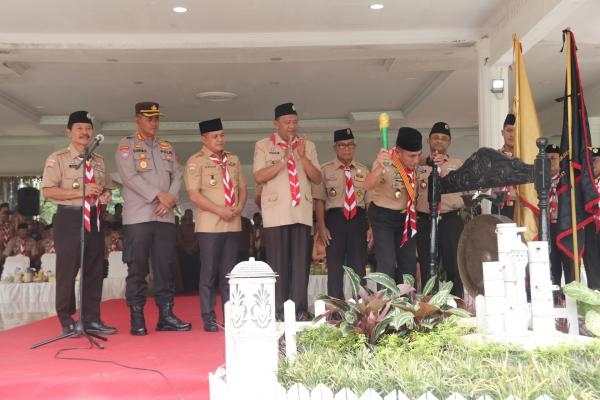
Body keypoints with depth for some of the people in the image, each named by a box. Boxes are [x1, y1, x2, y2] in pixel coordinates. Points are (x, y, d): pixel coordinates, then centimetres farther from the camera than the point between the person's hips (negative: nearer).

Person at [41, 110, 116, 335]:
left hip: (94, 219, 6)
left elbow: (108, 187, 23)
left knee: (94, 270, 8)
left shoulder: (98, 161, 15)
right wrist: (81, 192, -19)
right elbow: (48, 191, -11)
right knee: (67, 270, -1)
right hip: (69, 218, -5)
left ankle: (91, 319, 17)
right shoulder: (57, 159, -3)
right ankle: (67, 322, 11)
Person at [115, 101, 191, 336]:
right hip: (138, 217, -4)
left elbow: (177, 176, 11)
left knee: (165, 267, 4)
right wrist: (159, 195, -15)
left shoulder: (167, 148, 19)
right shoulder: (126, 146, 4)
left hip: (165, 217, 4)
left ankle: (166, 316, 9)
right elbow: (130, 177, -9)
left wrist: (170, 199, -7)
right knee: (137, 269, -2)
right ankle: (137, 319, 3)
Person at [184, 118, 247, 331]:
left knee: (229, 273, 9)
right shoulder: (195, 161, -3)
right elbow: (194, 194, -11)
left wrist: (239, 207, -4)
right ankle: (209, 318, 6)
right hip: (209, 226, -5)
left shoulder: (233, 160, 14)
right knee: (209, 273, -1)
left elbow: (242, 188, 16)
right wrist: (220, 211, -16)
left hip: (233, 225, 5)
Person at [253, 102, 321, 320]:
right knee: (278, 263, -2)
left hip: (302, 211, 3)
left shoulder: (308, 146, 14)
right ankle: (278, 312, 3)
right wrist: (284, 160, -11)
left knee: (301, 263, 1)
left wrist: (302, 157, -6)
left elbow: (317, 178, 8)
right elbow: (259, 177, -4)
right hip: (276, 212, -2)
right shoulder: (263, 145, 7)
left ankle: (300, 311, 7)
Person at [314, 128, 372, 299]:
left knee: (358, 267, 6)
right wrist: (321, 227, -8)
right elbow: (319, 200, 0)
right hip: (335, 218, -2)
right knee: (335, 266, 2)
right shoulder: (325, 170, 4)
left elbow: (370, 200, 8)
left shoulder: (363, 170, 11)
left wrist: (371, 226, 0)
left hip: (358, 219, 2)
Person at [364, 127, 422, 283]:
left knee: (409, 264, 9)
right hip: (383, 217, -6)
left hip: (406, 216, 6)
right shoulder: (386, 163, -28)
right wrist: (379, 166, -66)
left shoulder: (414, 162, -11)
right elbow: (368, 186, -46)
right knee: (387, 264, -14)